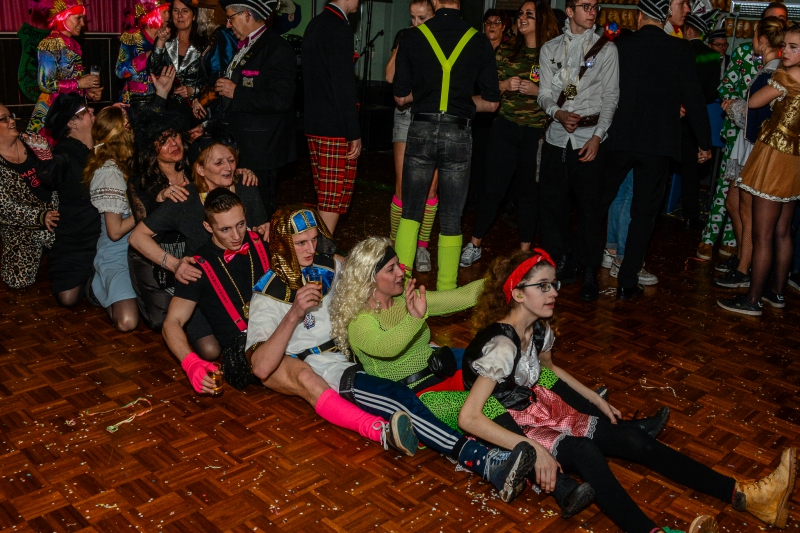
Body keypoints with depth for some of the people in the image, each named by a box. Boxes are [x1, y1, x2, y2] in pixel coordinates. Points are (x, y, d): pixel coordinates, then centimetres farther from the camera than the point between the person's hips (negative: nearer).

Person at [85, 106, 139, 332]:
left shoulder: (125, 163, 7)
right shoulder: (109, 171, -17)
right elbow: (115, 231, -17)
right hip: (117, 256, -8)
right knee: (127, 321, -24)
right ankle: (99, 289, 6)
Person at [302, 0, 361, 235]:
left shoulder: (314, 24, 15)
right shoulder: (340, 28, -13)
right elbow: (343, 84, -18)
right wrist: (354, 134, -16)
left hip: (314, 124, 9)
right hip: (336, 128, -9)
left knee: (324, 196, 16)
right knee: (336, 198, -4)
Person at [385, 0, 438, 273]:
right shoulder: (405, 36, 6)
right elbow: (390, 76, -4)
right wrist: (403, 45, -9)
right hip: (407, 114, 0)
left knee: (430, 189, 1)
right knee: (403, 187, -3)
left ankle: (422, 247, 13)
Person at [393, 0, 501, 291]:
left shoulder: (413, 37, -2)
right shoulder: (479, 41, -2)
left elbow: (401, 96, 1)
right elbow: (491, 102, 0)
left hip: (421, 130, 0)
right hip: (458, 133, 0)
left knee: (410, 212, 13)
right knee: (451, 220, 9)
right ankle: (446, 290, 17)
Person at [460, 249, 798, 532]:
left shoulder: (538, 328, 0)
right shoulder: (500, 345, -26)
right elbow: (468, 418, -31)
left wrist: (596, 400, 16)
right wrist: (532, 448, -32)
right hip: (503, 432, -7)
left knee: (630, 437, -8)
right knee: (582, 451, -35)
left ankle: (744, 496, -11)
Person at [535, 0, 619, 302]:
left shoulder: (606, 48, 5)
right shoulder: (550, 49, 11)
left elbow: (611, 97, 1)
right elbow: (544, 94, 6)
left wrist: (597, 136, -10)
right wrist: (558, 113, -15)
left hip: (590, 138, -2)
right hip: (557, 137, 3)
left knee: (589, 206, -2)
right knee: (551, 202, 3)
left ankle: (589, 274, 8)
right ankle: (563, 264, 20)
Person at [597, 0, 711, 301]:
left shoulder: (620, 46, -2)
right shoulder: (679, 51, -5)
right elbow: (694, 98, -4)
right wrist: (705, 143, 6)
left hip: (618, 139, 1)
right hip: (658, 143, 0)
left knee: (600, 201, 17)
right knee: (644, 213, 7)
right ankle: (627, 283, 9)